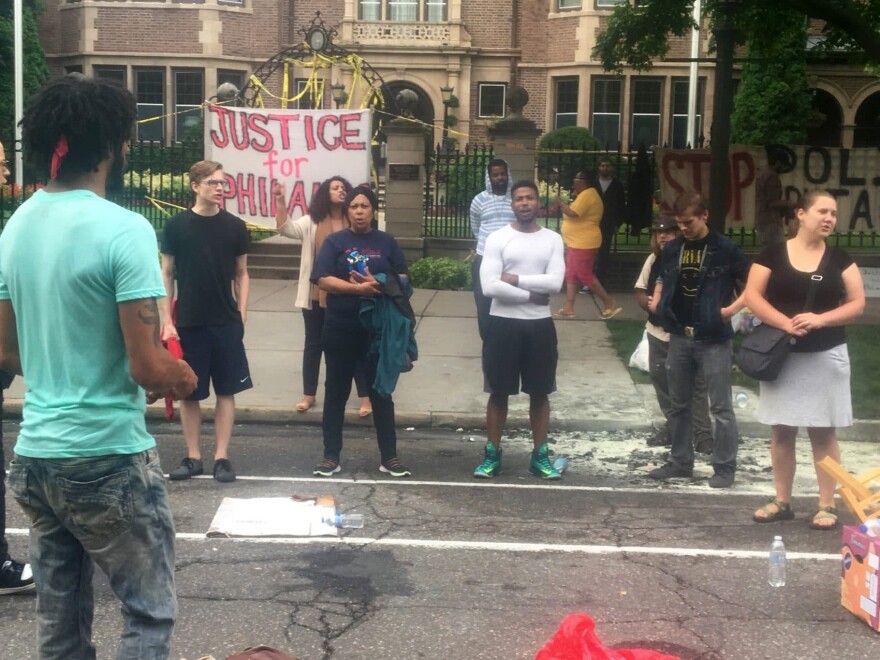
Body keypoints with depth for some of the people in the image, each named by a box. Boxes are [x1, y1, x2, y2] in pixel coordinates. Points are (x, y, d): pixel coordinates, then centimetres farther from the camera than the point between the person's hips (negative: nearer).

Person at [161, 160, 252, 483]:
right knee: (189, 392, 7)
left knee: (226, 391, 4)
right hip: (188, 323, -1)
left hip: (226, 323, 1)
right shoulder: (177, 225, -1)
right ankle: (193, 457, 18)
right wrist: (167, 321, -4)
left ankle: (222, 457, 12)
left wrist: (242, 313, -2)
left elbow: (241, 274, 9)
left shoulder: (235, 227, 2)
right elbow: (166, 274, 2)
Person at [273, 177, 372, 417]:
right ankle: (309, 394, 25)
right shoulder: (312, 222, 1)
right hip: (316, 295, 1)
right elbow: (286, 228, -13)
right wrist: (281, 201, -23)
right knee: (313, 343, 13)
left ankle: (366, 397, 10)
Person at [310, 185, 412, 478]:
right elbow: (322, 279, -10)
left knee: (381, 392, 7)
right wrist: (359, 288, -20)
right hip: (340, 328, -1)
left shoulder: (386, 242, 7)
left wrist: (380, 285, -16)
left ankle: (388, 456, 15)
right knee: (336, 392, 7)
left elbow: (403, 278, 4)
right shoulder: (335, 241, 0)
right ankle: (331, 456, 16)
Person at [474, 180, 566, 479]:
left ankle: (540, 455, 21)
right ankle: (492, 454, 18)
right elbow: (490, 287, -15)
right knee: (499, 392, 7)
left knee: (540, 393, 10)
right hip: (503, 323, -2)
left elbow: (554, 283, -12)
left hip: (540, 324, 2)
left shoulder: (553, 240, 2)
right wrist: (531, 295, -12)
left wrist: (514, 279, -14)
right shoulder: (497, 239, -4)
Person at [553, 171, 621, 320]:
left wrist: (561, 203, -10)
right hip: (578, 242, 11)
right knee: (571, 275, 9)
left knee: (585, 275, -7)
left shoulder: (587, 195, -17)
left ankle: (609, 303, 3)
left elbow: (573, 213, -26)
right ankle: (569, 308, 10)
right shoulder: (587, 194, 18)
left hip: (583, 243, -11)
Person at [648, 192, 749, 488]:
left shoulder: (725, 248, -8)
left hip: (713, 339, -5)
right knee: (679, 404, 13)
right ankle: (680, 461, 24)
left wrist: (732, 308, -15)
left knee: (720, 407, 0)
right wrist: (656, 302, 6)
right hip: (679, 336, 5)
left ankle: (725, 467, 8)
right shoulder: (671, 249, 7)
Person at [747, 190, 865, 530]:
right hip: (782, 356, 0)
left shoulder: (839, 259, 2)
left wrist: (820, 319, -17)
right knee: (781, 431, 7)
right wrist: (785, 323, -19)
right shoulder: (773, 254, -1)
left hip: (826, 356, 0)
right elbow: (752, 296, -6)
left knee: (823, 432, 4)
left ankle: (827, 505, 11)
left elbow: (857, 304, -1)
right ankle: (782, 501, 18)